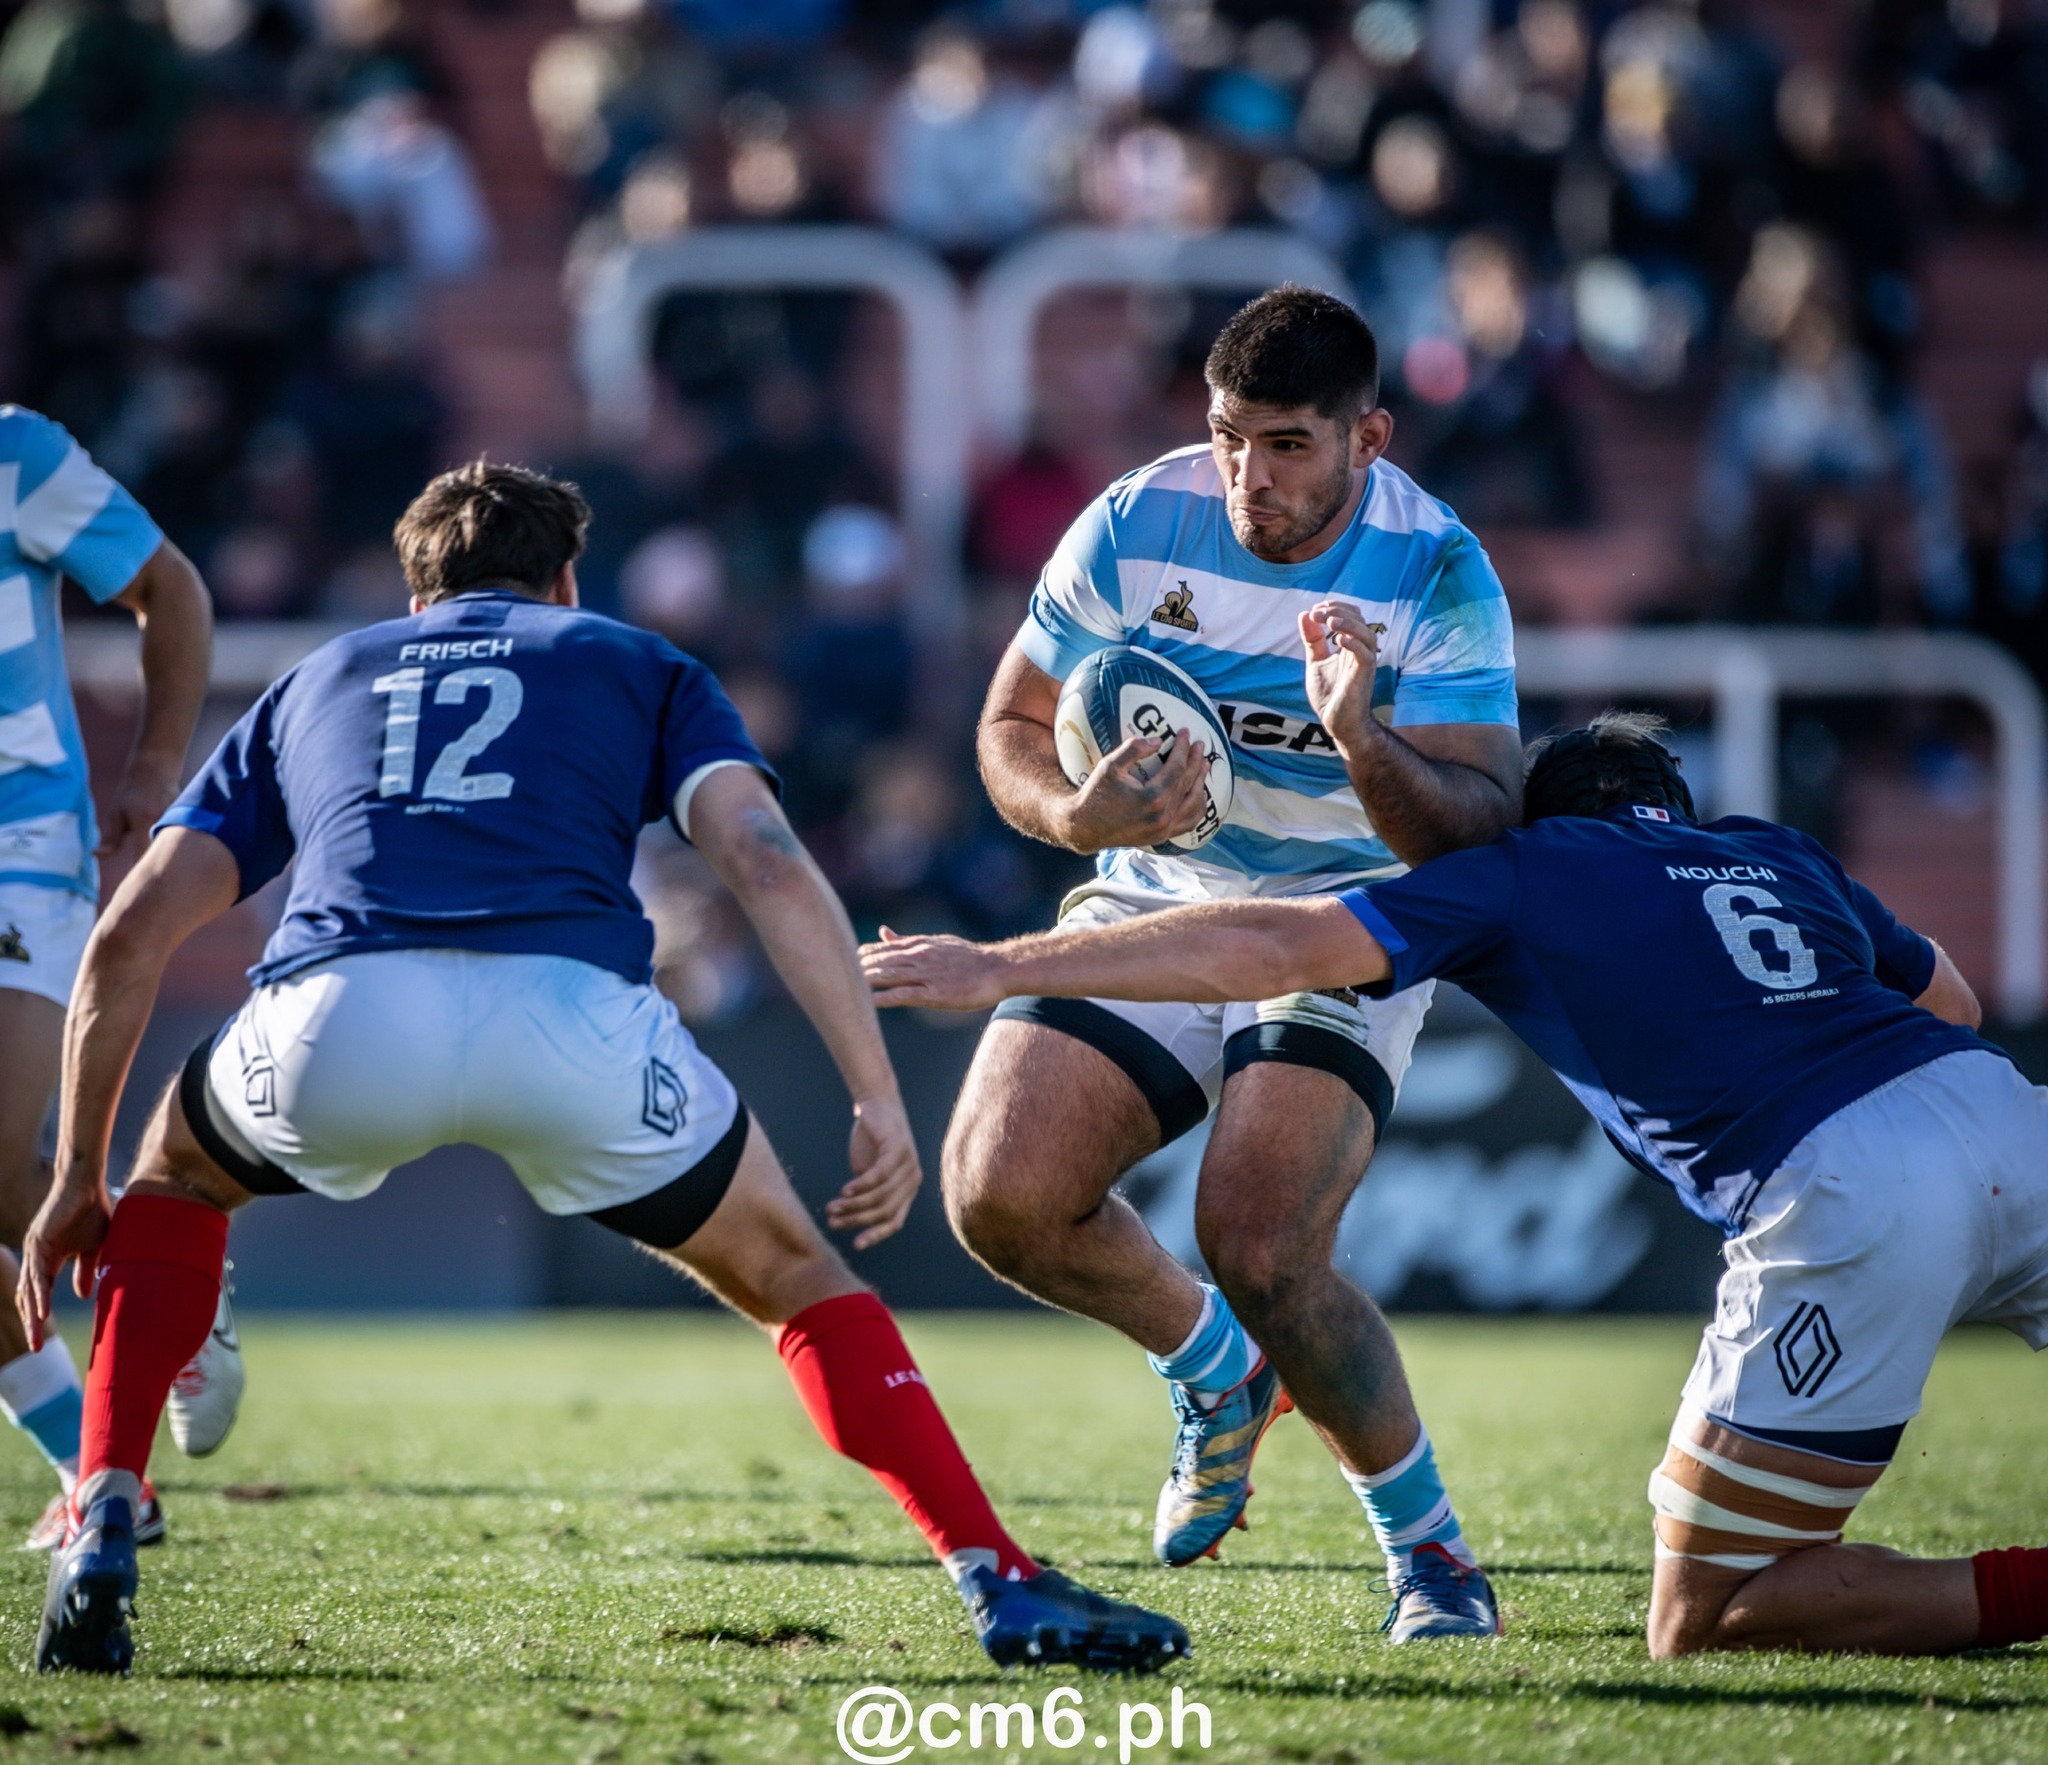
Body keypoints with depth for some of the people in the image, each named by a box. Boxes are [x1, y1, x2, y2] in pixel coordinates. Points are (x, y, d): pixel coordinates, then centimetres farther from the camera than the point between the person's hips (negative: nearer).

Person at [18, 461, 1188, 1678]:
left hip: (333, 1026, 1)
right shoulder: (637, 665, 30)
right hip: (570, 1019, -1)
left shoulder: (315, 683, 35)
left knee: (177, 1179, 35)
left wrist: (78, 1180, 33)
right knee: (792, 1273, 23)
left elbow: (132, 935, 26)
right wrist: (882, 1100, 8)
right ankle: (1003, 1586, 10)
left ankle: (102, 1527, 18)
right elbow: (768, 865, 10)